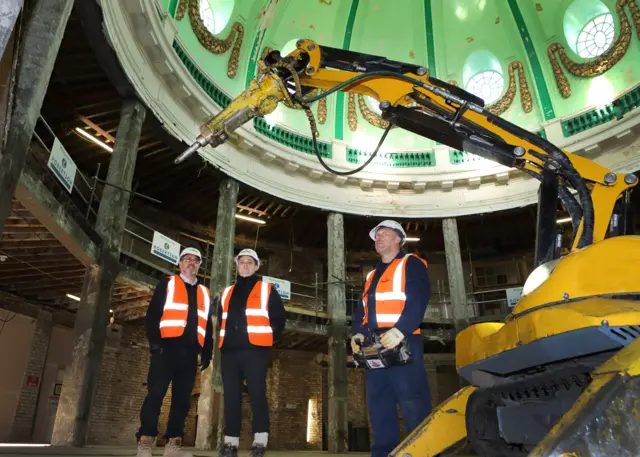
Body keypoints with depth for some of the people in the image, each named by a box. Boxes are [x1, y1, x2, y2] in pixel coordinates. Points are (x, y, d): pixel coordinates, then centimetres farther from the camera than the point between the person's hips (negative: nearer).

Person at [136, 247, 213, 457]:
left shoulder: (204, 293, 21)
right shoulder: (167, 284, 11)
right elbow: (152, 314, 1)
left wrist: (207, 351, 9)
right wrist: (155, 341, -12)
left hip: (190, 352, 4)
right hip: (167, 347, -4)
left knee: (182, 399, 3)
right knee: (156, 393, -7)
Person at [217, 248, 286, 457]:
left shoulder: (267, 289, 9)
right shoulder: (227, 292, 21)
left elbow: (278, 318, 5)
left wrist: (268, 338, -1)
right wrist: (225, 338, 12)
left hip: (255, 350, -4)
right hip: (229, 350, 4)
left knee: (257, 394, -6)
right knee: (231, 396, 5)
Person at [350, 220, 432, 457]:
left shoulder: (411, 264, 4)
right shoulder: (372, 275, 26)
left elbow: (418, 300, -12)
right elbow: (362, 309, 21)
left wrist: (399, 331, -24)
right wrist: (358, 333, 2)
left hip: (402, 342, -7)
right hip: (374, 346, 7)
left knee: (412, 401, -9)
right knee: (378, 402, 7)